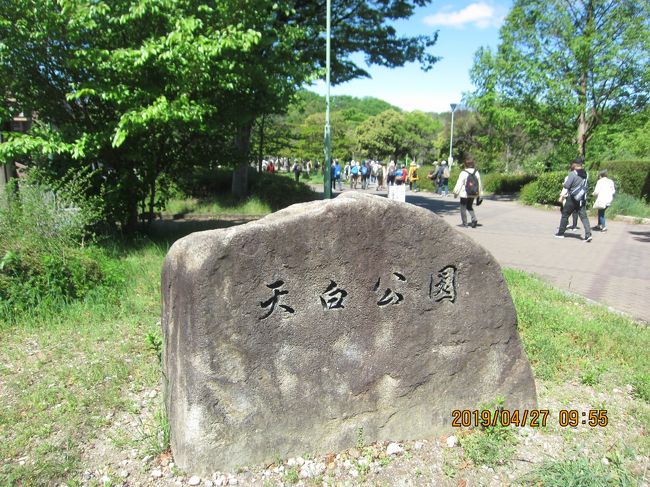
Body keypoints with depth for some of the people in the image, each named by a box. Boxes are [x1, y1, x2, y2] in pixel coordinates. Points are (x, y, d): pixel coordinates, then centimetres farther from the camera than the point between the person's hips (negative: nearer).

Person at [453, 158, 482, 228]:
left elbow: (459, 183, -12)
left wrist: (456, 192, -4)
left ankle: (464, 223, 9)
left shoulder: (463, 173, -14)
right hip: (474, 194, 5)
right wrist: (479, 194, 16)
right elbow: (479, 184, 7)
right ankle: (474, 219, 2)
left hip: (464, 194, -5)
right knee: (469, 207, 21)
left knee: (463, 208, 7)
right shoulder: (476, 172, 1)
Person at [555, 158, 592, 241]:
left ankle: (561, 233, 16)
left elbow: (566, 186, -13)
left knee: (565, 215, 9)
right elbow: (587, 186, 14)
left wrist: (562, 196, -5)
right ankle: (588, 234, -10)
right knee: (583, 216, 2)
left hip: (572, 199, -5)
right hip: (582, 199, 5)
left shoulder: (573, 174, -11)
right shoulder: (586, 174, 8)